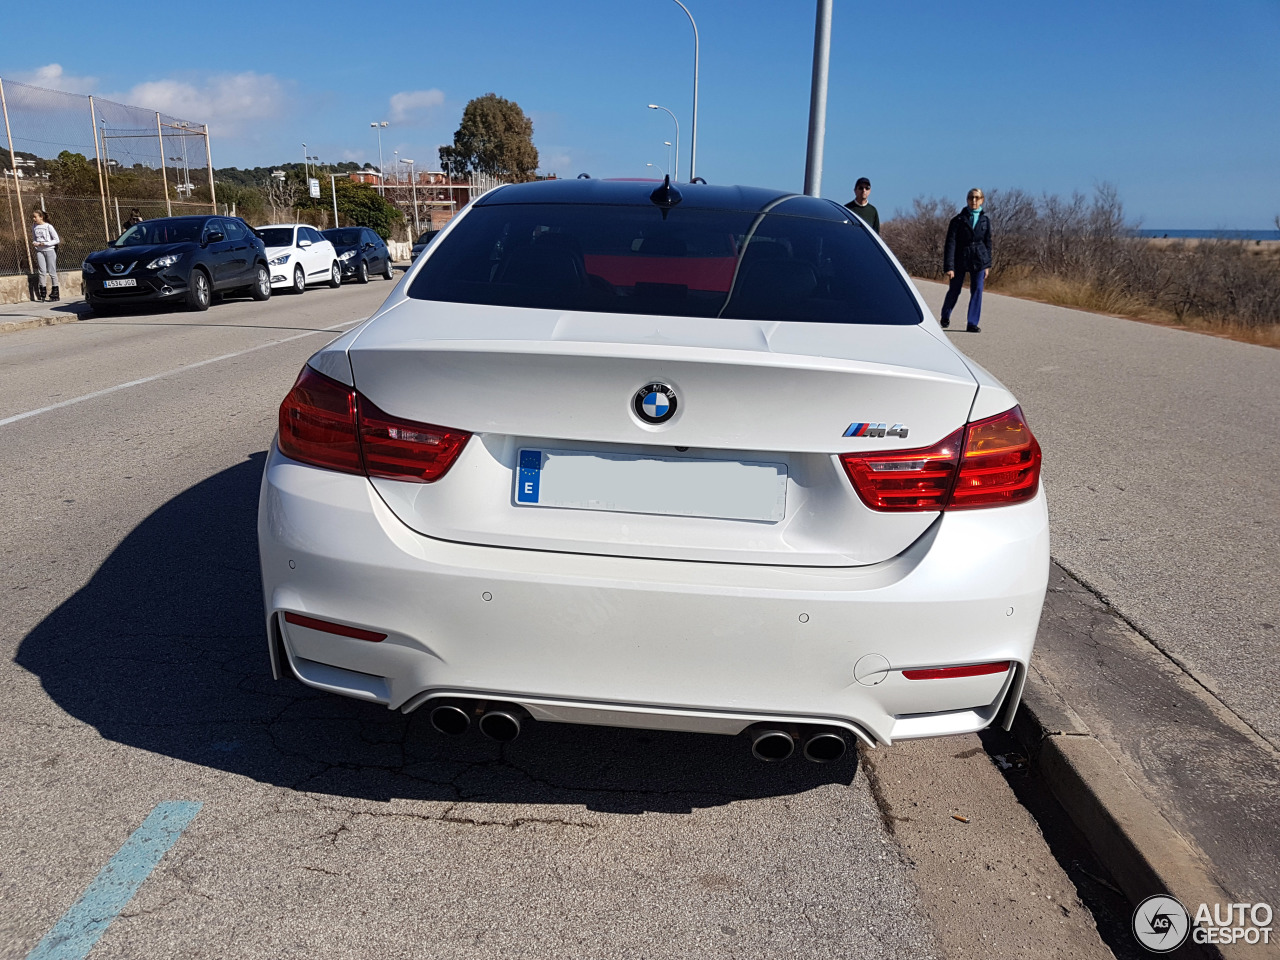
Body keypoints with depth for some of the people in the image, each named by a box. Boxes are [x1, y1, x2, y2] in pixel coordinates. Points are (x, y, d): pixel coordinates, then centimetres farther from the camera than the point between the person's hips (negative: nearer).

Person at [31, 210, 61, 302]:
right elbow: (33, 238, 20)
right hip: (39, 251, 4)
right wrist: (34, 243, -3)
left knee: (52, 272, -1)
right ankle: (42, 293, -1)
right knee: (42, 272, -2)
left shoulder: (48, 226, -6)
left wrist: (45, 243, -15)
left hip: (49, 250, -4)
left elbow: (57, 240, -7)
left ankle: (55, 293, 4)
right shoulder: (34, 226, 8)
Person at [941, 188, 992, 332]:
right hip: (960, 260, -2)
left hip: (978, 260, 2)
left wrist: (987, 265, 8)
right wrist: (949, 266, -16)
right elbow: (950, 243, -9)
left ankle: (972, 324, -1)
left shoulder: (985, 220, 5)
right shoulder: (958, 220, -5)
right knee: (954, 290, 8)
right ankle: (945, 317, 33)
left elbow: (988, 243, 12)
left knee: (977, 290, -5)